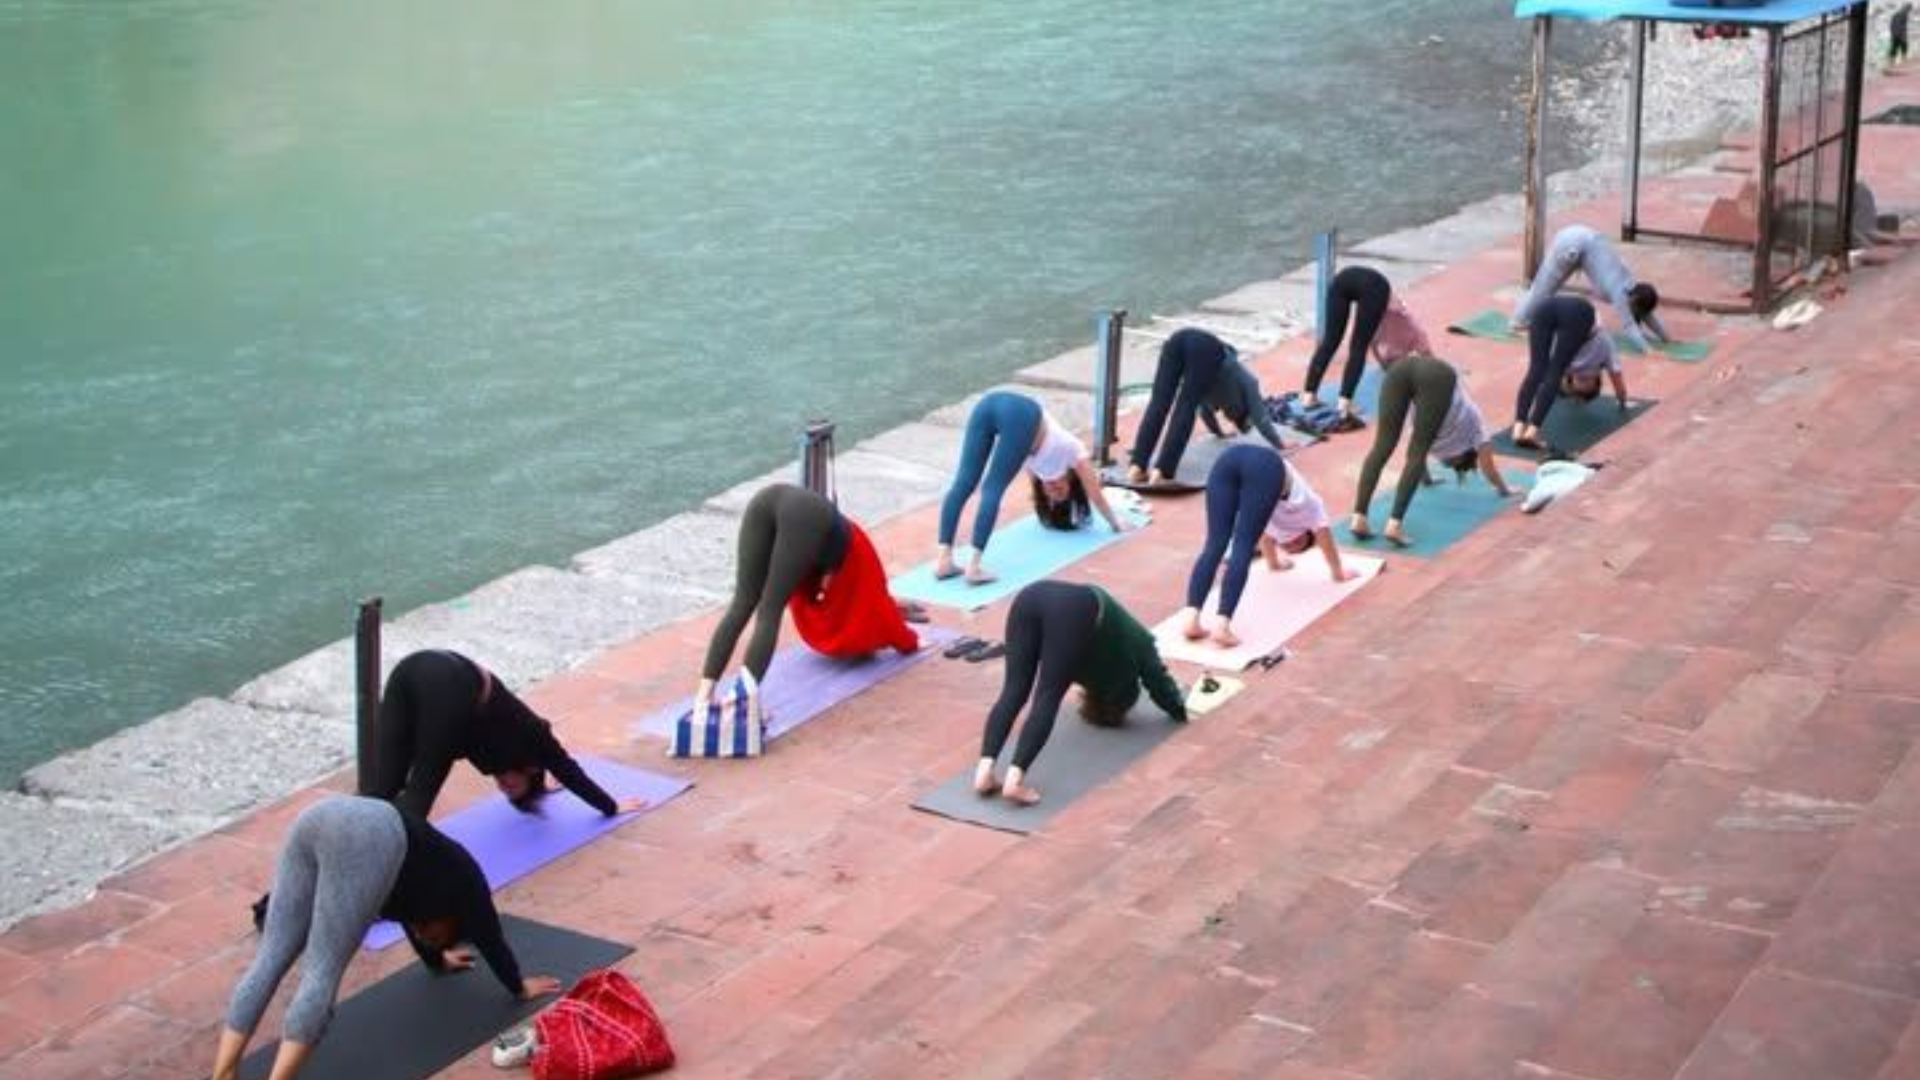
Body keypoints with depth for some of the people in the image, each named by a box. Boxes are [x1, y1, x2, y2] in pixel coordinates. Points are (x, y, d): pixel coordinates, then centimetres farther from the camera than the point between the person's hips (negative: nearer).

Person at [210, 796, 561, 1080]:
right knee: (322, 975, -7)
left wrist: (437, 959, 75)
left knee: (271, 958, 3)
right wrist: (519, 987, 47)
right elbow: (489, 938, 32)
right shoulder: (461, 878, 27)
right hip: (367, 839, -7)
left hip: (316, 820, 7)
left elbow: (411, 920, 59)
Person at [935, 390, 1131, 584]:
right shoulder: (1071, 450, 31)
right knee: (993, 490, -8)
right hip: (1020, 415, -5)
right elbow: (1095, 494, 38)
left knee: (964, 484, -6)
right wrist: (1116, 523, 53)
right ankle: (973, 567, -18)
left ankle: (944, 561, -15)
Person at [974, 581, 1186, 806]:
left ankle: (985, 772, -19)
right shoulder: (1138, 642, 33)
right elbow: (1159, 681, 41)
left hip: (1031, 596, 6)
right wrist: (1181, 711, 59)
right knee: (1047, 699, -8)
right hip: (1074, 610, -5)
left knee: (1014, 692, -2)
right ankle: (1015, 779, -25)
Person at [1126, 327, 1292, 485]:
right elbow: (1260, 418, 28)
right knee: (1185, 409, -7)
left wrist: (1218, 432, 74)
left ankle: (1137, 465, -17)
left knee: (1158, 405, -6)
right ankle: (1161, 471, -18)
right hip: (1206, 349, -5)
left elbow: (1205, 407, 58)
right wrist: (1281, 447, 39)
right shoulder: (1247, 383, 29)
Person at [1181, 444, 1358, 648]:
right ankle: (1223, 626, -21)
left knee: (1215, 544, -4)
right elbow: (1325, 538, 48)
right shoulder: (1309, 504, 37)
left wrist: (1274, 561, 81)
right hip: (1266, 468, -4)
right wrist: (1338, 572, 63)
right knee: (1243, 549, -8)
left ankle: (1192, 619, -18)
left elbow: (1265, 533, 64)